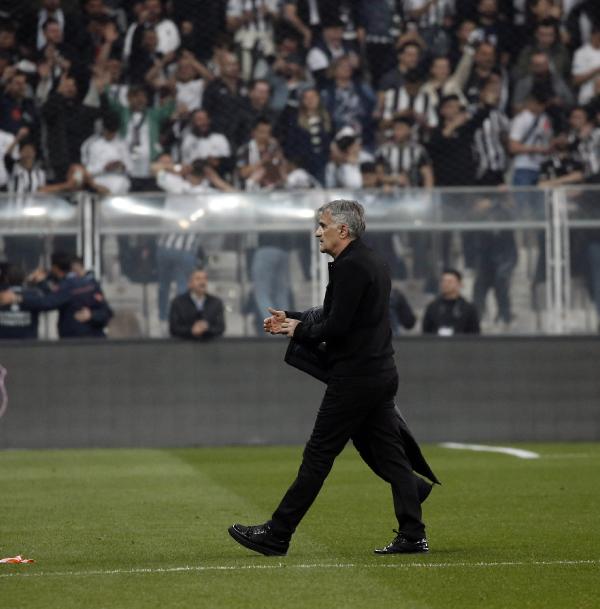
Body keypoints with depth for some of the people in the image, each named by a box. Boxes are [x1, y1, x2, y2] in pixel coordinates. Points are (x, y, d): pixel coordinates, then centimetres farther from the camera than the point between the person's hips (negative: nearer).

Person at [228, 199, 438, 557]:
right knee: (390, 456, 9)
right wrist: (291, 320, 16)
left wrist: (299, 331, -5)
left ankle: (277, 536, 0)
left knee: (318, 457, -4)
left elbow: (336, 326, -21)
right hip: (381, 375, 10)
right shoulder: (375, 263, 16)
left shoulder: (350, 267, -15)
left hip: (354, 377, -10)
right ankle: (413, 536, 6)